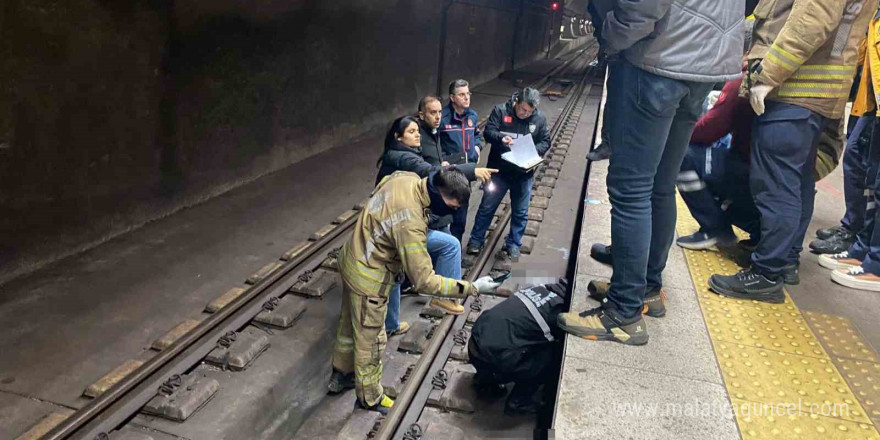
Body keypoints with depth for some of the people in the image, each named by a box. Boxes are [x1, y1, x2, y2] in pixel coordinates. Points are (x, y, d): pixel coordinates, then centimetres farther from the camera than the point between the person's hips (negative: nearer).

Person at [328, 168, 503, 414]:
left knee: (349, 326, 28)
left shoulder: (406, 177, -13)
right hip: (369, 280, -9)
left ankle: (341, 375, 51)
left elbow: (379, 189, 11)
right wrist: (473, 288, -28)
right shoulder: (411, 225, -38)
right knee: (370, 342, 14)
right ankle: (370, 398, 37)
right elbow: (424, 281, -33)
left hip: (351, 259, 9)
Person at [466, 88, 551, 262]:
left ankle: (513, 245, 27)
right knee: (487, 207, 10)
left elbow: (545, 141, 2)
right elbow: (488, 131, -11)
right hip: (499, 170, -1)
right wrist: (500, 137, -32)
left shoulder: (539, 118, -4)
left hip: (524, 174, 2)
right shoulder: (500, 110, -10)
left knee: (520, 212, 11)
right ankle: (476, 240, 26)